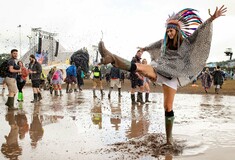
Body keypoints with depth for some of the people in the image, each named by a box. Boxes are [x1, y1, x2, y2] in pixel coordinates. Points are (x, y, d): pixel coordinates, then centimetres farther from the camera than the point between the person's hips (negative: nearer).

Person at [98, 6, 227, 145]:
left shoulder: (186, 42, 2)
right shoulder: (164, 42, 14)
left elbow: (199, 31, -10)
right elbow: (154, 45, 34)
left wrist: (212, 19, -24)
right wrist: (144, 49, 54)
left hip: (172, 76, -3)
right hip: (158, 70, 3)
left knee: (168, 107, -5)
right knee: (139, 67, -26)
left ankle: (169, 137, 5)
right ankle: (111, 58, -47)